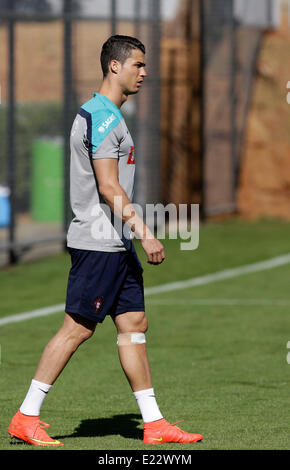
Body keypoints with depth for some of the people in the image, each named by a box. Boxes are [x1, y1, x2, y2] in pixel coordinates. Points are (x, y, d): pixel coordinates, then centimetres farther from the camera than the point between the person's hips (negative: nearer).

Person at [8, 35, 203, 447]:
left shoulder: (106, 115, 17)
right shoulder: (103, 118, -15)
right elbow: (108, 187, -21)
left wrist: (136, 233, 24)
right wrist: (145, 233, -22)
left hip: (117, 244, 10)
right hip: (98, 243, -10)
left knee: (134, 324, 7)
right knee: (77, 328, -6)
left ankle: (154, 424, 8)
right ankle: (26, 418, 0)